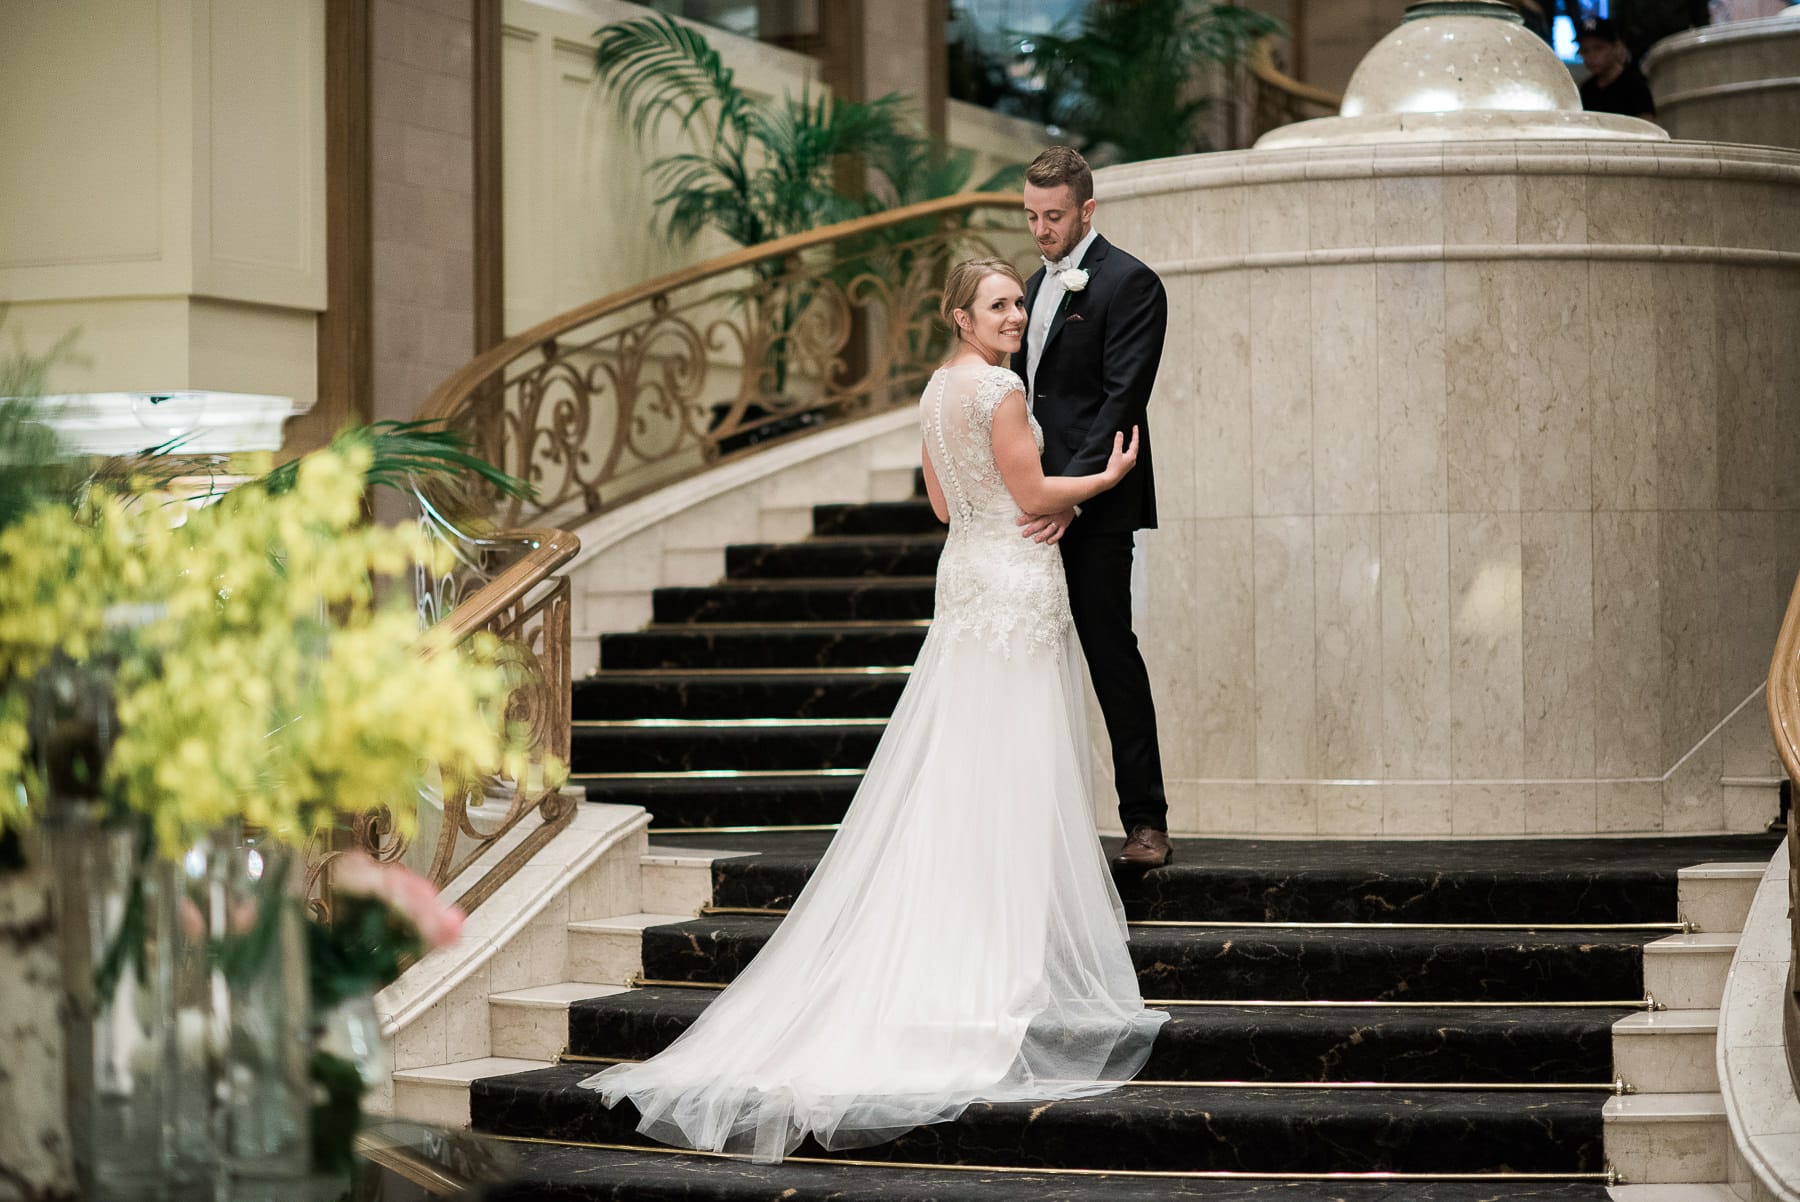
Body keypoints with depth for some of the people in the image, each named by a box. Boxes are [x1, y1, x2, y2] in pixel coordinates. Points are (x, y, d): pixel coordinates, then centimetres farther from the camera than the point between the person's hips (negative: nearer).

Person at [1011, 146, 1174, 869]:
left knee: (1110, 652, -7)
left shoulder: (1129, 283, -8)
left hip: (1092, 506, -8)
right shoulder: (1040, 282, 19)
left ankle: (1145, 821, -1)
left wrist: (1071, 492, -24)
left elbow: (1122, 399, -16)